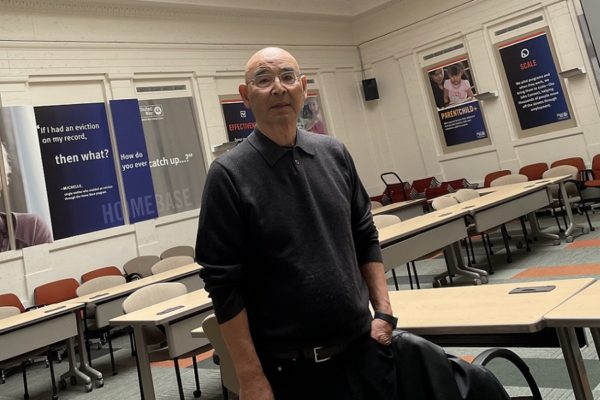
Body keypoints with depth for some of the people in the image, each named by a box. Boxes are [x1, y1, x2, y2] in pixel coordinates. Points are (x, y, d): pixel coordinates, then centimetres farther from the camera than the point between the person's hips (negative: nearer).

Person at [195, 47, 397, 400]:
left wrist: (384, 311, 3)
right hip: (289, 366, -4)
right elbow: (224, 285, -12)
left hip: (363, 347, 4)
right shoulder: (229, 173, -11)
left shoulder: (335, 153, 3)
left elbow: (366, 238, 10)